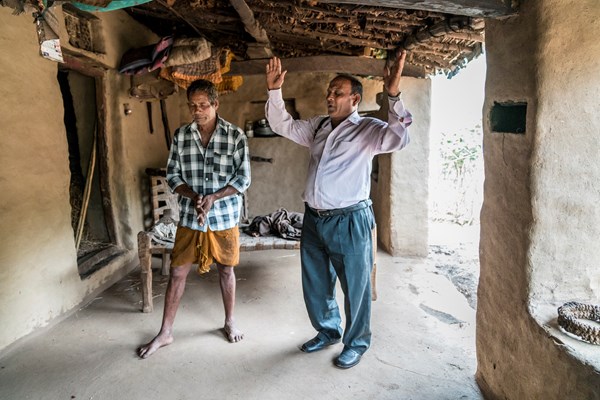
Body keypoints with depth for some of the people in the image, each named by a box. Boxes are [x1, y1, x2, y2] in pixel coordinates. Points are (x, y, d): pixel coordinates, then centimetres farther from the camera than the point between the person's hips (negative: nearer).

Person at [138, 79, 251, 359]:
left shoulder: (235, 135, -7)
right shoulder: (181, 136, 0)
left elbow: (243, 178, -8)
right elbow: (172, 175, 2)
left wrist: (213, 197, -20)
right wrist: (194, 197, -16)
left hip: (224, 216, -1)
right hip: (190, 217, 2)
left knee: (226, 270, 12)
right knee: (178, 272, 6)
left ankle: (229, 322, 33)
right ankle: (165, 332, 21)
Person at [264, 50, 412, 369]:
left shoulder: (367, 130, -8)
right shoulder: (318, 127, 11)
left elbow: (398, 138, -25)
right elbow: (282, 125, 18)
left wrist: (393, 95, -38)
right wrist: (274, 91, 5)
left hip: (349, 222, -6)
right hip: (313, 219, 7)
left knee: (355, 287, 9)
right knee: (315, 284, 19)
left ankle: (356, 343, 31)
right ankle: (327, 331, 42)